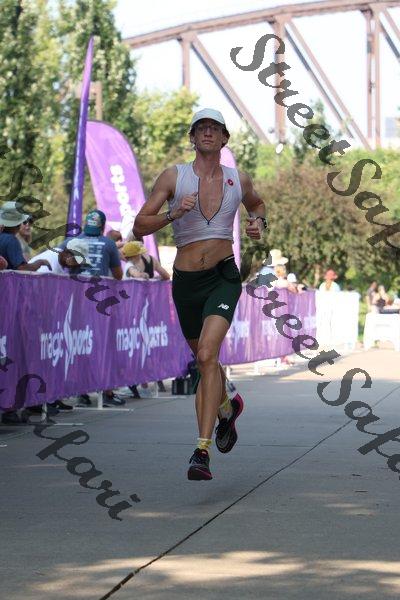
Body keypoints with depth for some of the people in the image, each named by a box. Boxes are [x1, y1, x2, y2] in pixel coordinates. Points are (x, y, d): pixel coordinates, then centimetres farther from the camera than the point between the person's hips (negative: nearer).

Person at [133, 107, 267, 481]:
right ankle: (226, 408, 50)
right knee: (204, 360, 17)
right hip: (185, 280, 2)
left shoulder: (239, 180, 5)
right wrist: (173, 214, -21)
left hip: (223, 277, -2)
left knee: (207, 355, -22)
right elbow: (139, 226, -5)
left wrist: (258, 222, 8)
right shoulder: (173, 177, -2)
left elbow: (257, 204, 30)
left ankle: (202, 450, -25)